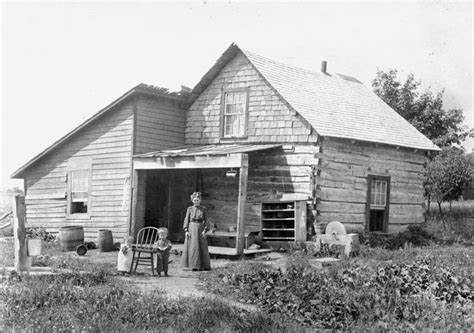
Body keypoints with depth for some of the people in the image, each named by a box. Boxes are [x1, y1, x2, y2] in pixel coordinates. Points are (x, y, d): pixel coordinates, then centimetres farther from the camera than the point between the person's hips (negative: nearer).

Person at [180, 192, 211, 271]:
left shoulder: (203, 209, 6)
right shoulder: (189, 209, 4)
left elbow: (205, 221, 4)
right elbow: (186, 220, 3)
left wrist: (205, 230, -8)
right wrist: (186, 231, -7)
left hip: (200, 228, 1)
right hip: (192, 228, -1)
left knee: (202, 246, 1)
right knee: (192, 246, -4)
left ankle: (204, 265, 6)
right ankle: (194, 265, 1)